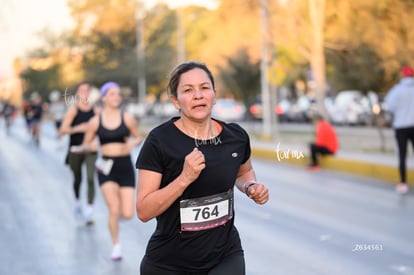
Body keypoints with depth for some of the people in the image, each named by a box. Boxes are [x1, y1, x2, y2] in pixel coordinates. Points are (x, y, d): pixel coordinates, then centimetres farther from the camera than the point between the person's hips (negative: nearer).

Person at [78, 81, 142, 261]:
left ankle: (115, 214, 32)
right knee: (114, 209, -14)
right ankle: (116, 246, 7)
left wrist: (133, 143, -9)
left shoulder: (127, 119, 1)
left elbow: (138, 137, 14)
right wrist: (85, 147, -14)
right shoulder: (95, 122, 1)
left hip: (125, 166, 1)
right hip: (107, 167, -1)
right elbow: (86, 144, 10)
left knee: (127, 214, -6)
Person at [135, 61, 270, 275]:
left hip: (226, 257, 2)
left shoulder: (236, 137, -3)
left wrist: (251, 186, -2)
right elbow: (144, 211, -17)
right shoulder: (159, 141, -15)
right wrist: (185, 178, -28)